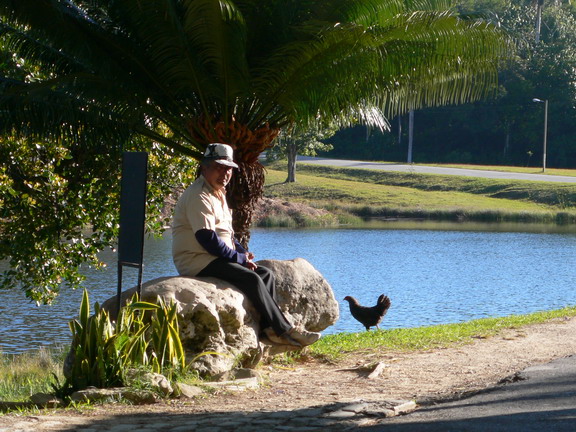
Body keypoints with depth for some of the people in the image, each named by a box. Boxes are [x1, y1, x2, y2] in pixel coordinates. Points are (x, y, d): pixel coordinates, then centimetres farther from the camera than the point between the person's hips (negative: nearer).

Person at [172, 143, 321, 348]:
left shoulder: (217, 194, 19)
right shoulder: (199, 196, -15)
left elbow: (226, 233, 24)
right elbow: (206, 239, -23)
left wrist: (244, 254, 5)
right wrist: (239, 258, -15)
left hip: (213, 259, 10)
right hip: (197, 261, -10)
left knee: (266, 274, 1)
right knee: (251, 279, -23)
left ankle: (268, 329, -9)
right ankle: (284, 330, -17)